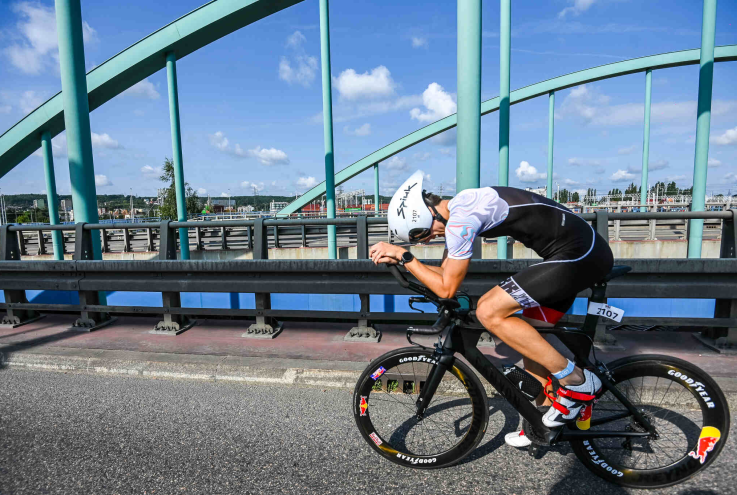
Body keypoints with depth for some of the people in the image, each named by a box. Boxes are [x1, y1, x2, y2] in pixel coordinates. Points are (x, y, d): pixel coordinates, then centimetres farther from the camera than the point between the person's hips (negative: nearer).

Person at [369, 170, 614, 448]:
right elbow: (445, 273, 16)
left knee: (489, 312, -15)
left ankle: (578, 382, -2)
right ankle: (547, 416, 30)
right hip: (586, 250, 10)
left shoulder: (459, 219, -21)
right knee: (528, 335, 14)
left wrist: (403, 255, -8)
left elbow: (447, 288, -14)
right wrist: (399, 260, 6)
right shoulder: (459, 208, 11)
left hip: (578, 255, -10)